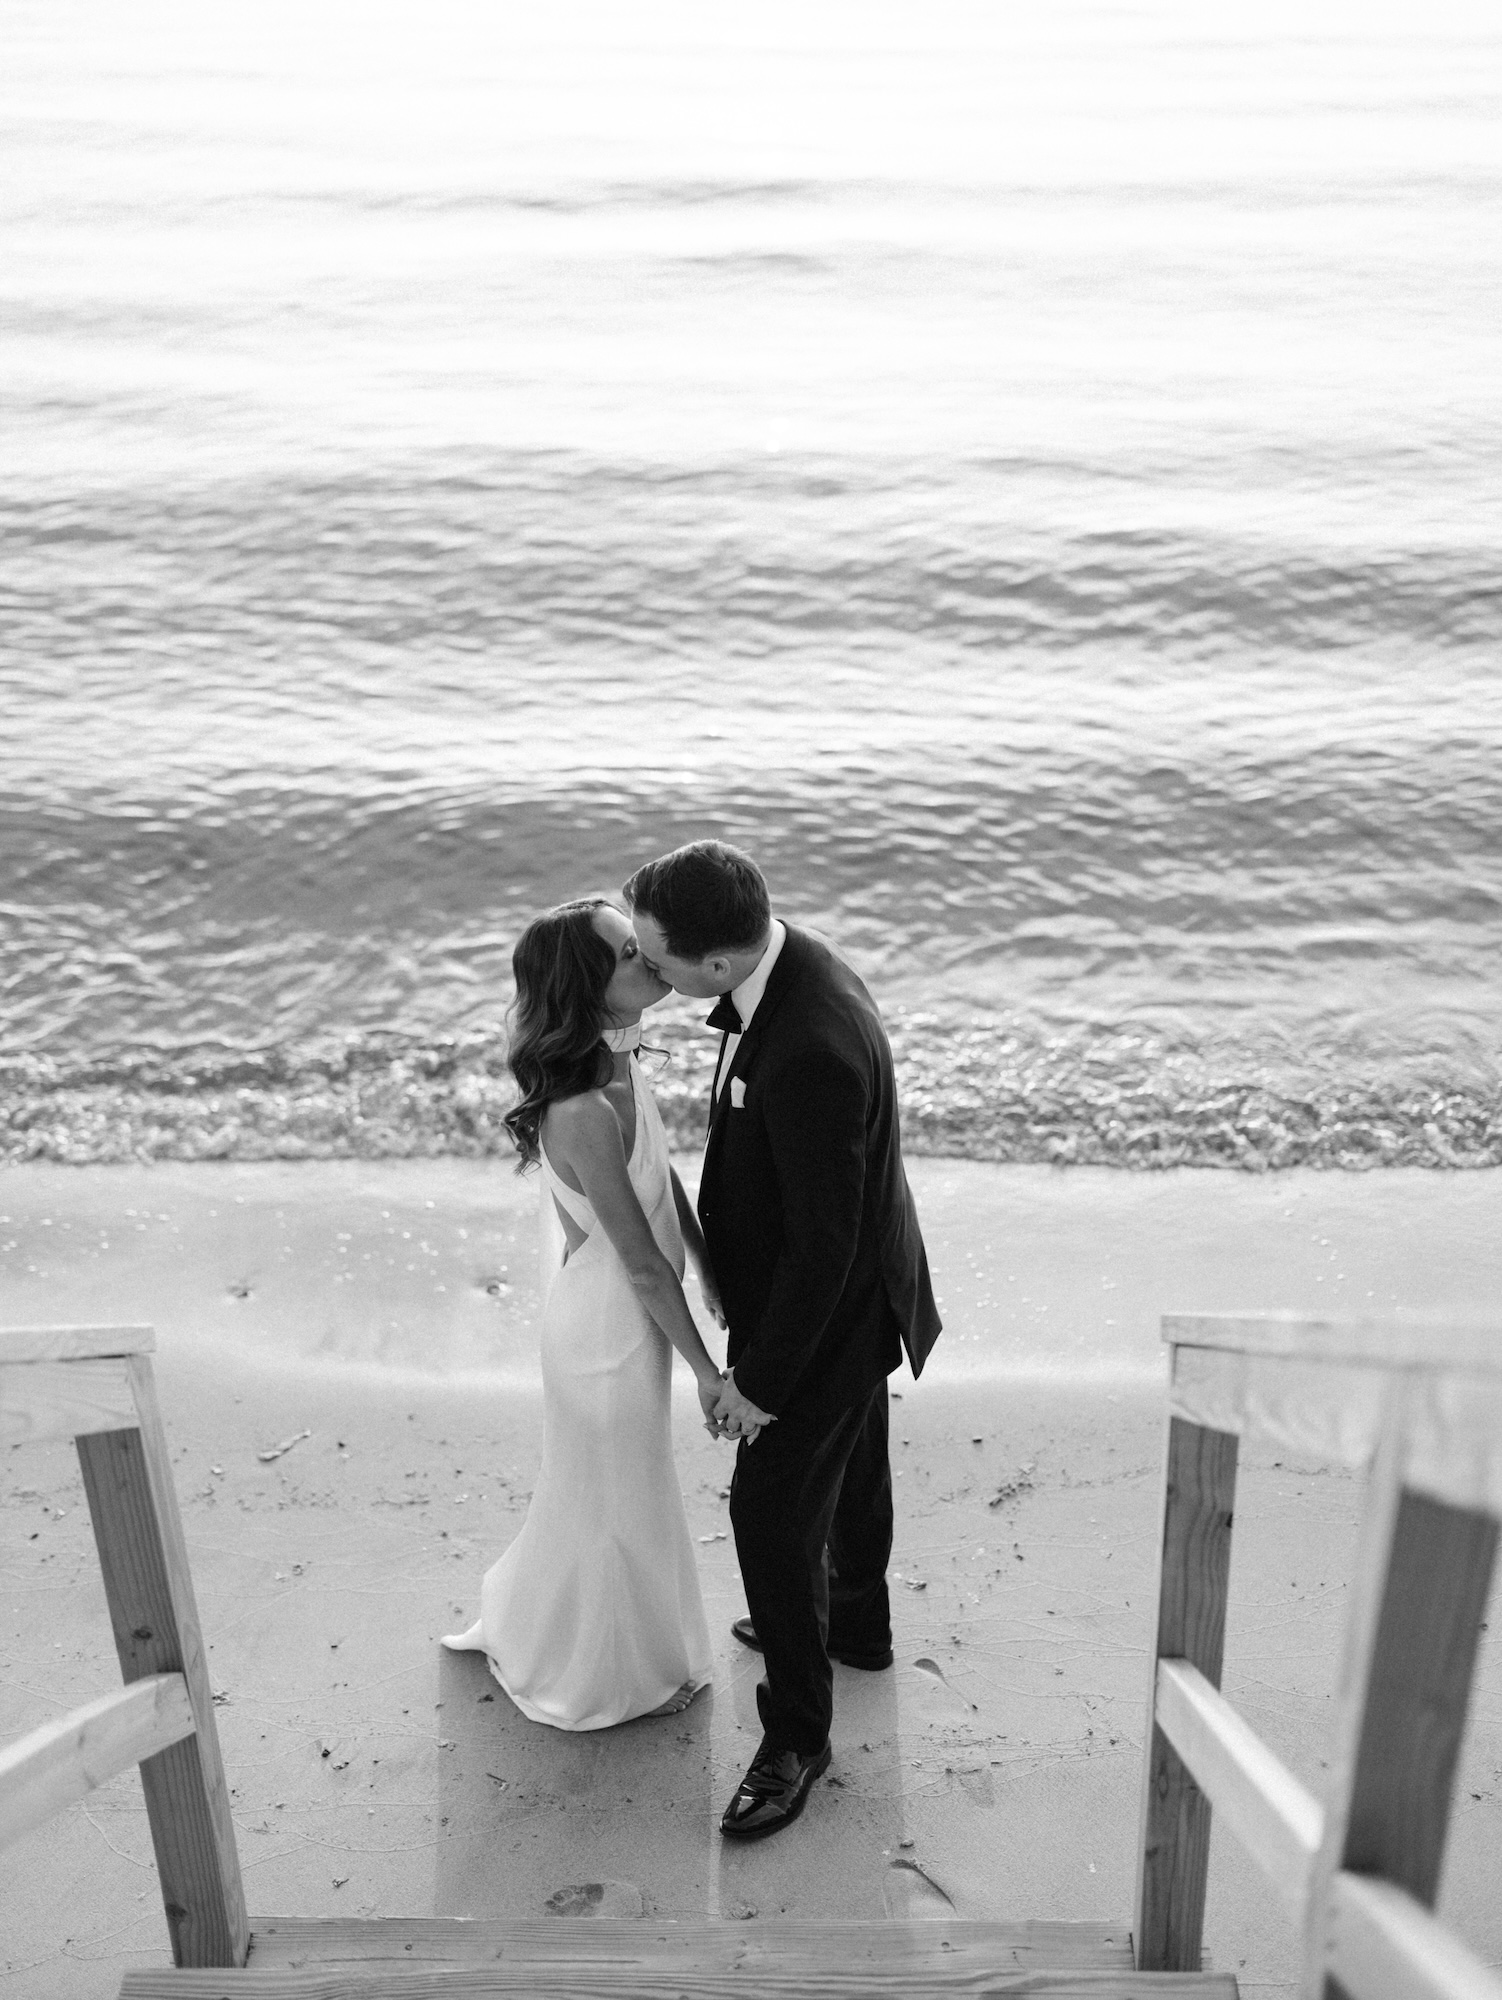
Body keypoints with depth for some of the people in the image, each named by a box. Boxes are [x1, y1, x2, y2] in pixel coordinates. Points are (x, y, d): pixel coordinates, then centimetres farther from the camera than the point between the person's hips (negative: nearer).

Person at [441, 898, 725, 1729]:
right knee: (617, 1496, 16)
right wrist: (705, 1369, -15)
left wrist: (713, 1274, 13)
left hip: (604, 1308, 9)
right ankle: (615, 1676, 44)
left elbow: (662, 1175, 6)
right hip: (613, 1326, -9)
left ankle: (524, 1623, 56)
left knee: (595, 1484, 30)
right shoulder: (585, 1113, -36)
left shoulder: (614, 1060, -8)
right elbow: (642, 1264, -26)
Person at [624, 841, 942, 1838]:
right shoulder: (786, 959, -10)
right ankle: (857, 1623, 53)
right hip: (850, 1285, 10)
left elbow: (822, 1243, -31)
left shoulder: (812, 1052, -40)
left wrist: (761, 1382, -19)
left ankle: (797, 1734, 25)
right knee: (850, 1466, 29)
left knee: (775, 1511, 5)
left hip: (827, 1312, -9)